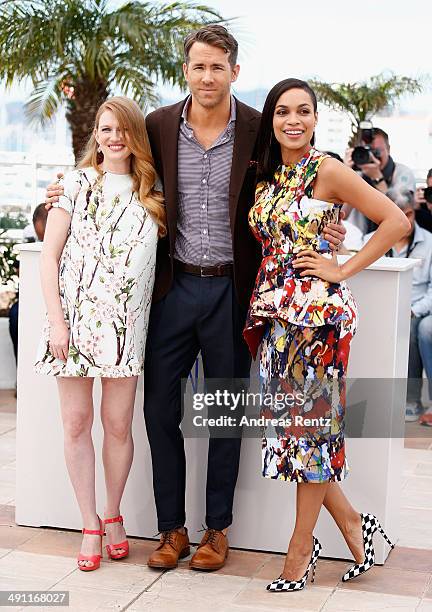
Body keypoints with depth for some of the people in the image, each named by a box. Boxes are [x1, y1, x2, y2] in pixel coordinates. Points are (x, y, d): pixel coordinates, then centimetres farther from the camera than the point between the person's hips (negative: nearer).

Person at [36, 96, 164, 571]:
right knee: (76, 421, 2)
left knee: (117, 424, 3)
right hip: (75, 317, -1)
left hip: (126, 323, 1)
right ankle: (90, 524, 14)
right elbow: (49, 256, -1)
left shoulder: (152, 193, 10)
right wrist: (57, 321, -8)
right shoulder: (77, 184, 3)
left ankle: (112, 514, 22)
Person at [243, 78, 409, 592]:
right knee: (287, 421, 8)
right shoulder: (266, 175, 12)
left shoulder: (328, 171, -7)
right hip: (274, 312, 7)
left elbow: (396, 222, -10)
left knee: (309, 424, 1)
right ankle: (351, 522, 25)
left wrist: (342, 270, -10)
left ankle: (301, 549, 14)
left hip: (316, 309, -7)